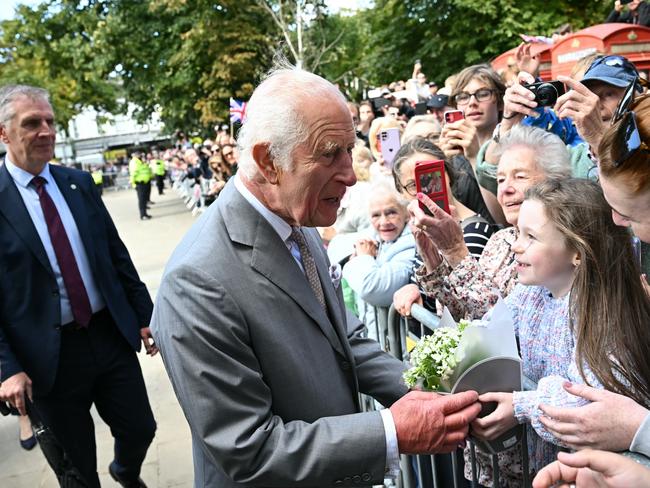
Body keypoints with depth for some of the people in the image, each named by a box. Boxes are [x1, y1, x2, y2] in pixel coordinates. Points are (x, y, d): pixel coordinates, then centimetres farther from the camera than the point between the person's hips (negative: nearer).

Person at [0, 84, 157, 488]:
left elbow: (117, 253, 9)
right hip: (46, 357, -3)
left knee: (141, 429, 15)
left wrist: (145, 314, 8)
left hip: (111, 335, 4)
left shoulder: (80, 183, 4)